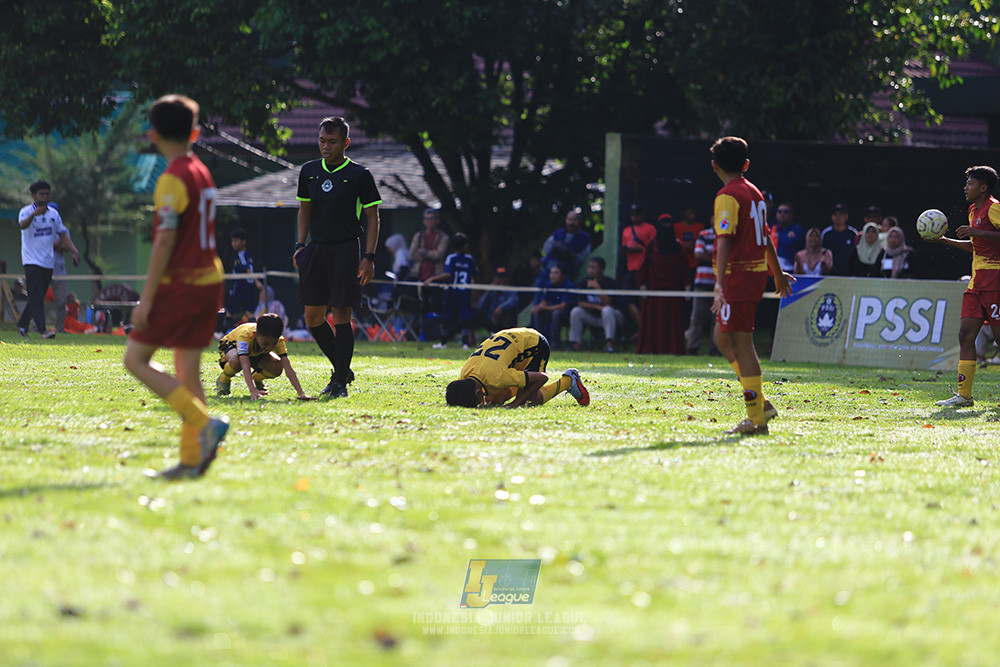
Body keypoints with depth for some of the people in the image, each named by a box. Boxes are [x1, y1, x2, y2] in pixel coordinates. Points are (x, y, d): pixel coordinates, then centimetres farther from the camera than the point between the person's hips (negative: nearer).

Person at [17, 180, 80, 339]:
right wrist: (34, 214, -50)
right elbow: (23, 225, -29)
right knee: (36, 297, -15)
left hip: (48, 262, 6)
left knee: (38, 297, 11)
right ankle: (42, 329, -23)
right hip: (31, 261, -6)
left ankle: (22, 325, 26)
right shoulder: (26, 211, -7)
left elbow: (63, 234, 15)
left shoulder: (54, 213, 11)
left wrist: (74, 250, -1)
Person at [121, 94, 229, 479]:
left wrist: (147, 298, -16)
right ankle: (192, 459, 5)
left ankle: (205, 424, -14)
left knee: (135, 359, -2)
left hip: (179, 284, -8)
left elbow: (165, 241, -18)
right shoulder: (202, 173, 13)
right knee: (187, 371, 10)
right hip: (209, 278, 8)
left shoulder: (173, 179, -14)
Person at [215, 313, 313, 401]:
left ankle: (256, 379, 8)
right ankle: (223, 380, -8)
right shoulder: (245, 335, -44)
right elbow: (245, 367, -53)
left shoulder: (278, 341, -31)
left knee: (277, 367, -26)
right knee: (236, 360, -42)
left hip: (255, 353, 4)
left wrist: (301, 393, -46)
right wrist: (253, 391, -66)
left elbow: (288, 369, -35)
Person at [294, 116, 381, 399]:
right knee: (313, 317, 5)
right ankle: (342, 370, 22)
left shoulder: (359, 175, -3)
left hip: (345, 249, -5)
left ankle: (340, 382, -1)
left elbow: (372, 217, -1)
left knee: (341, 315, -7)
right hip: (316, 248, 5)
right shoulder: (309, 171, 10)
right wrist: (301, 244, 9)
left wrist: (369, 257, -7)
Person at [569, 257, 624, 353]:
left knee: (607, 310, -37)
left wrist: (597, 287, -29)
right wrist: (596, 307, -18)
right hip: (594, 318, 5)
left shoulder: (610, 282, -14)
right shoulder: (586, 283, 1)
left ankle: (609, 344, -43)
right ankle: (577, 343, -16)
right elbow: (580, 303, -4)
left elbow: (608, 303, -26)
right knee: (575, 311, -14)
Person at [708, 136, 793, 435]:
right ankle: (760, 403, 16)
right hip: (757, 273, 9)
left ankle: (757, 419, -7)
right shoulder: (755, 192, 15)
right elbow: (765, 237, 26)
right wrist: (778, 273, 38)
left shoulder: (727, 196, -12)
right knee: (723, 337, 18)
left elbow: (725, 241, -22)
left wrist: (720, 285, -29)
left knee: (741, 342, -7)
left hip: (738, 274, -9)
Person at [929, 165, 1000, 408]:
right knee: (966, 333, 2)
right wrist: (944, 240, 23)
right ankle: (964, 395, 2)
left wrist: (978, 232, -23)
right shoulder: (974, 210, 18)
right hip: (977, 282, 9)